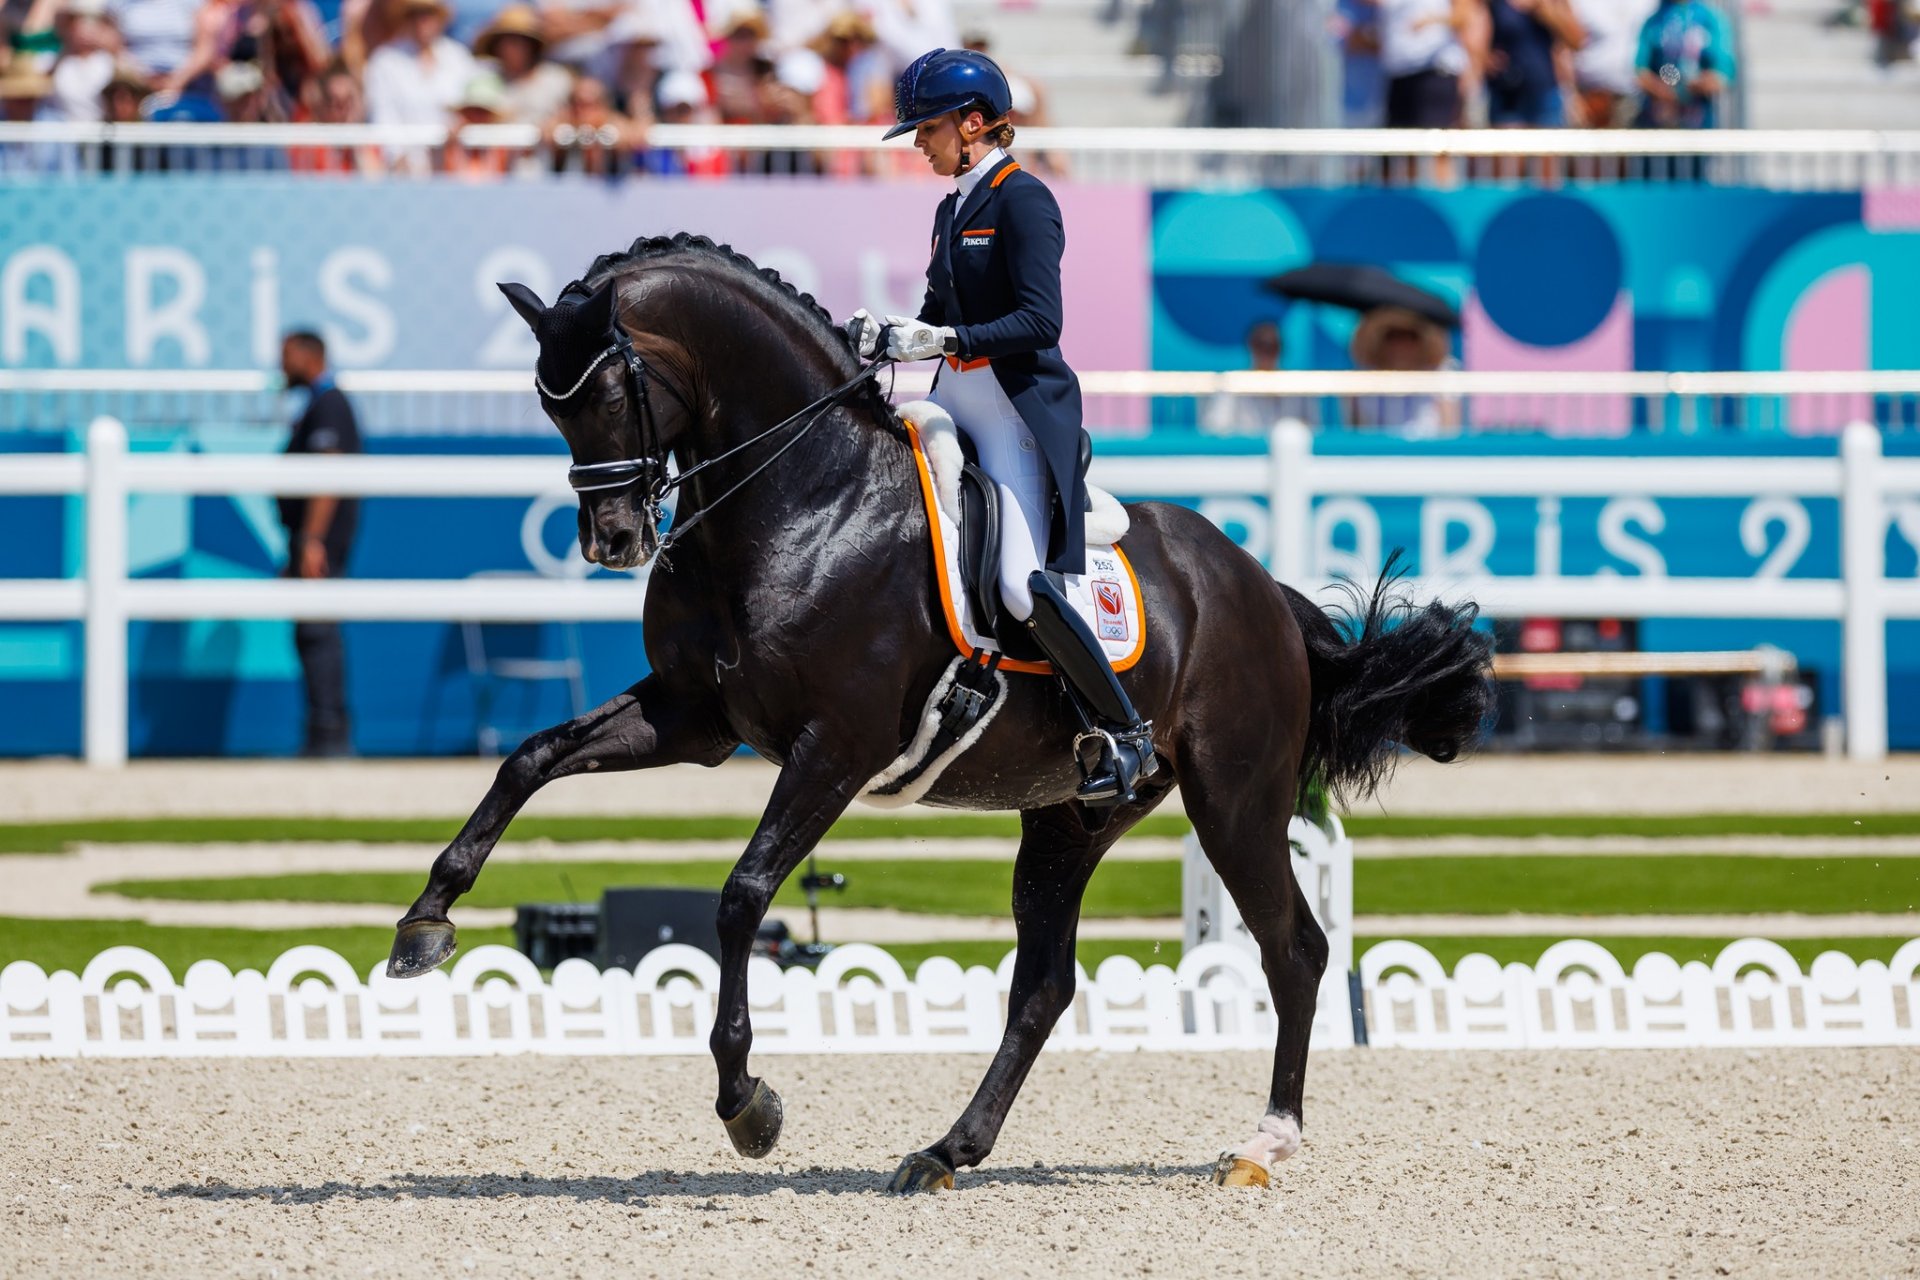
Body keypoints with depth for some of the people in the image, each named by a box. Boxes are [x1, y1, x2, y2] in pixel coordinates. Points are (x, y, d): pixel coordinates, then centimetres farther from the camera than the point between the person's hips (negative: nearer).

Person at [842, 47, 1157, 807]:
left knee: (1022, 584, -21)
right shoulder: (952, 209, 16)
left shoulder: (1022, 200, -10)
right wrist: (883, 336, 1)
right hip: (954, 411, 10)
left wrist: (944, 341, -26)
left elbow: (1039, 321, -19)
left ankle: (1124, 733, -9)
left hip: (1020, 411, -10)